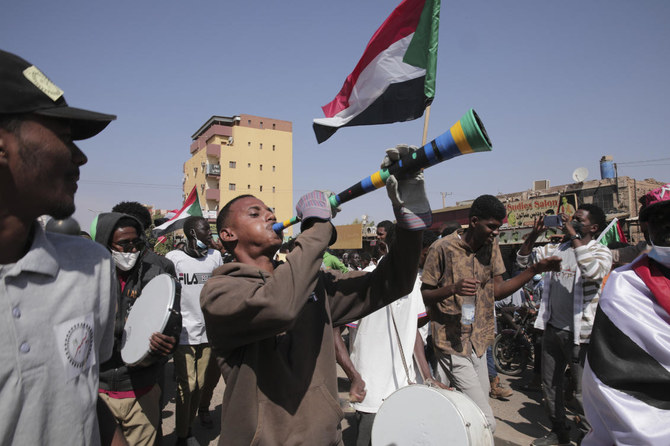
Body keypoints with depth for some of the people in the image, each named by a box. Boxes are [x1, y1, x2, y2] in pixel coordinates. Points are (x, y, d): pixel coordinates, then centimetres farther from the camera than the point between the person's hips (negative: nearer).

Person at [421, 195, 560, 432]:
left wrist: (535, 270, -2)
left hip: (478, 343, 7)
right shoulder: (442, 248, -14)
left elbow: (496, 291, 7)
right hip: (453, 344, -7)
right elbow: (423, 295, -9)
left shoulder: (491, 245, 5)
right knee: (486, 423, -9)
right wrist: (453, 289, -28)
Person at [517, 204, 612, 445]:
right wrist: (534, 235, -3)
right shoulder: (556, 249, 9)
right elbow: (523, 260, 12)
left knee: (583, 392, 3)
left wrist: (574, 236, -25)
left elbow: (594, 272, -28)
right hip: (552, 328, 6)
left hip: (580, 332, -6)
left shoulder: (600, 251, -6)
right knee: (550, 385, 17)